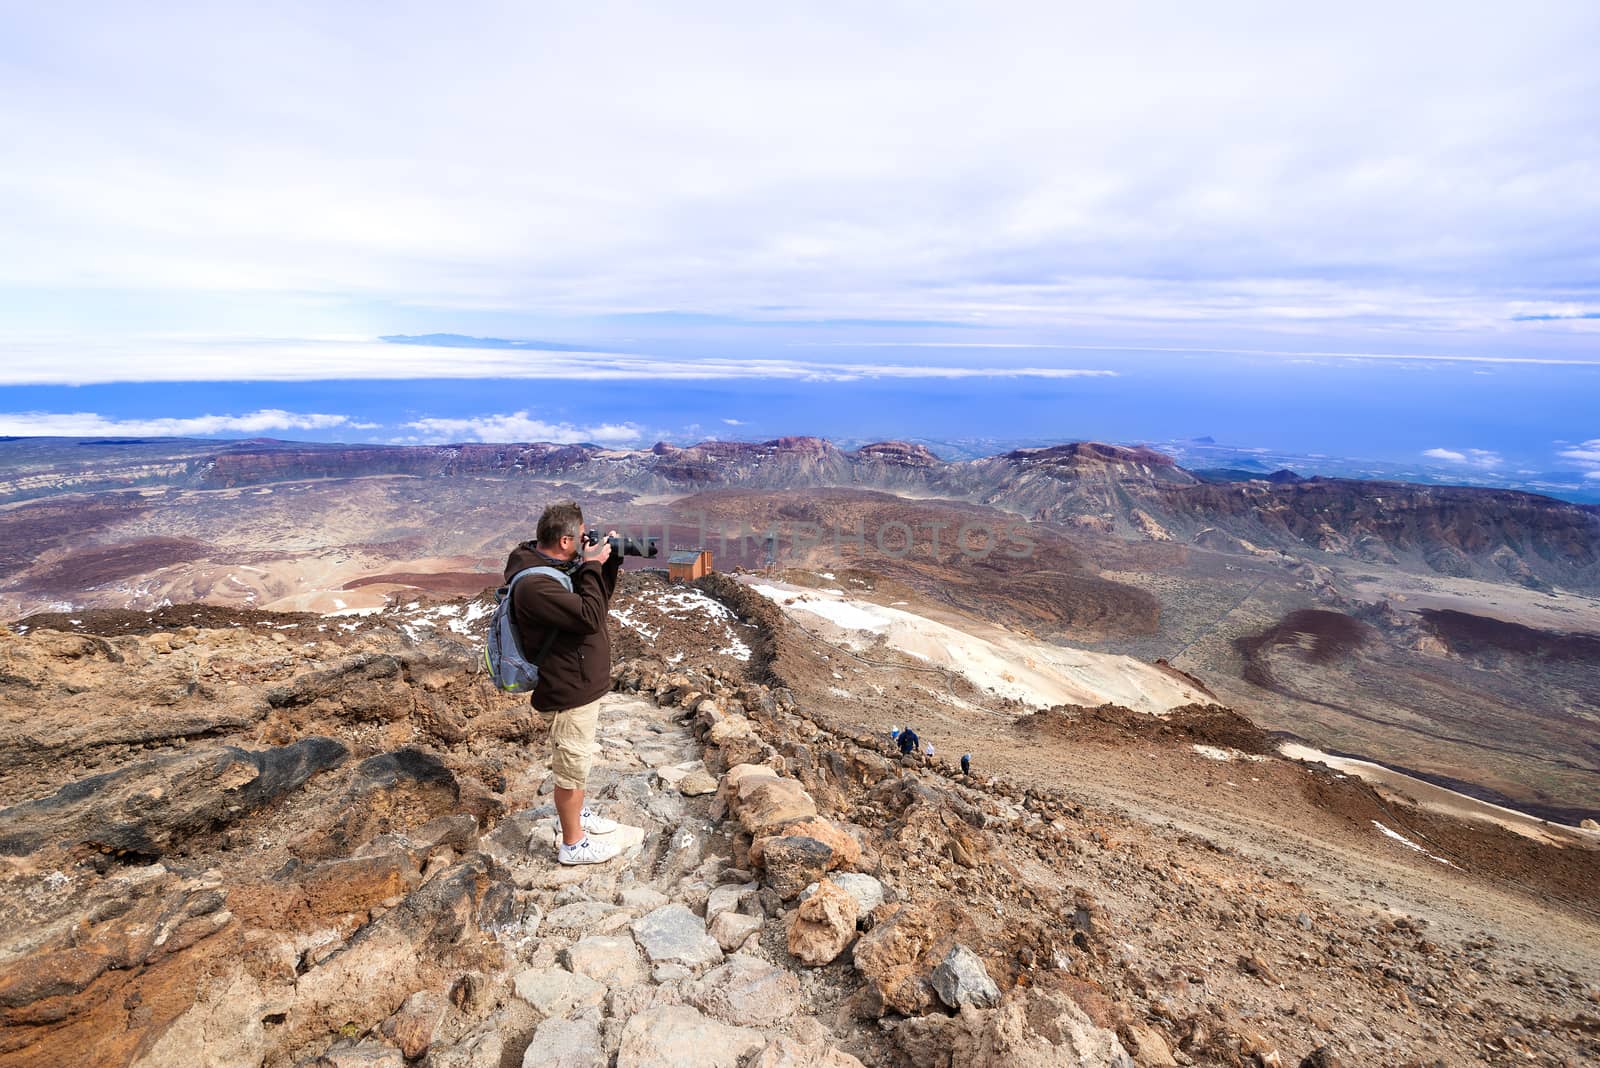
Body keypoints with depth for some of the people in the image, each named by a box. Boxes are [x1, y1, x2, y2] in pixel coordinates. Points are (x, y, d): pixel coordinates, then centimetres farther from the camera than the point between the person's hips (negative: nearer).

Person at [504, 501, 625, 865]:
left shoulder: (557, 565, 0)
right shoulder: (535, 585, -30)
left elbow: (597, 600, 9)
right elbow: (591, 617, -32)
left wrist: (608, 562, -4)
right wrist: (593, 567, -23)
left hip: (582, 684, 10)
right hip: (569, 694, -10)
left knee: (577, 760, 27)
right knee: (572, 767, 9)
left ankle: (577, 814, 49)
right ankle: (573, 844, 28)